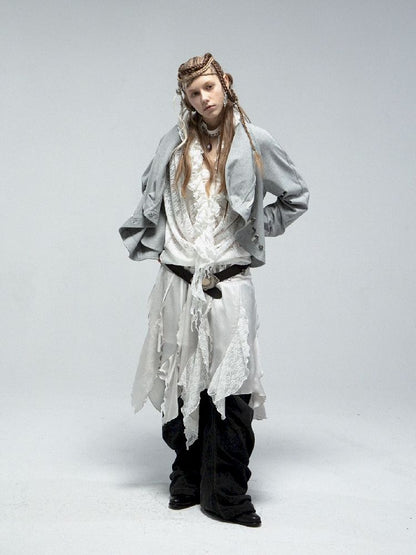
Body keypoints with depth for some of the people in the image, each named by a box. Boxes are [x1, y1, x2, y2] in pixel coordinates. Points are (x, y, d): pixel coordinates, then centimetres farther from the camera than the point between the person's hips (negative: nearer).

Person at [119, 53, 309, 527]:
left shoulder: (253, 142, 1)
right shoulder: (176, 142, 8)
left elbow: (297, 197, 13)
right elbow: (150, 195, 23)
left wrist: (258, 229, 6)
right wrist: (156, 244, 12)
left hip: (229, 284, -2)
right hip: (178, 283, 3)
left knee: (231, 388, -5)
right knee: (181, 386, 8)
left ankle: (227, 495, 6)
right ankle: (188, 482, 23)